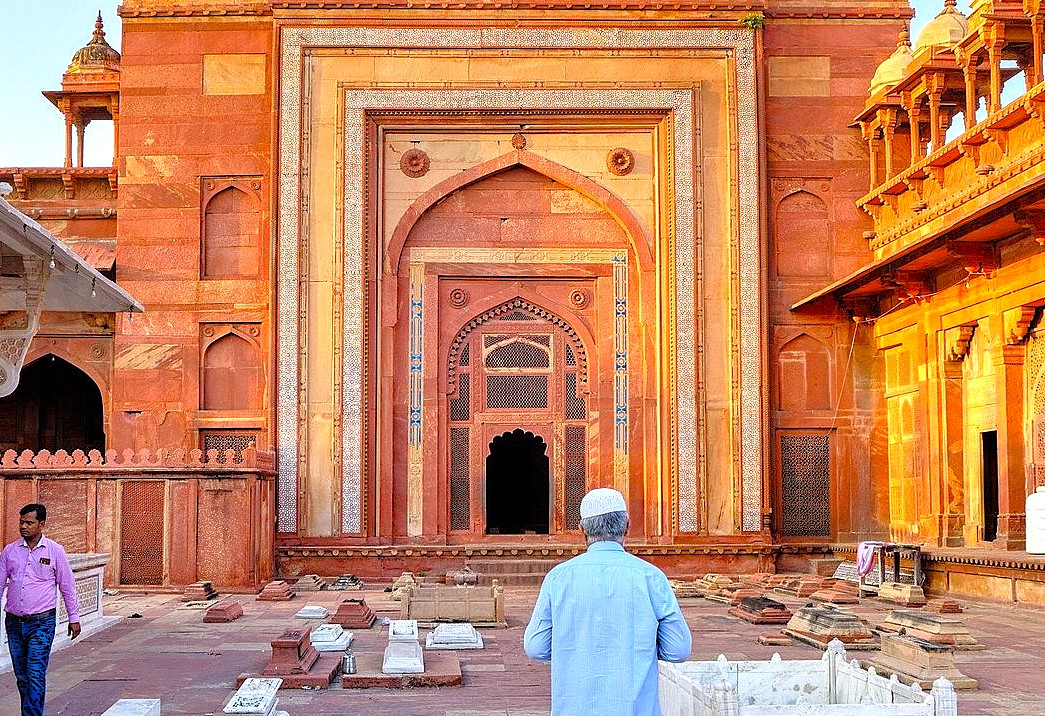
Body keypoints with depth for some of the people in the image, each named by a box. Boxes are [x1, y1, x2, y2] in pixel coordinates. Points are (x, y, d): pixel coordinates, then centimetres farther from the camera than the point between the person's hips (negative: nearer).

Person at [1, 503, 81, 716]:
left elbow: (67, 586, 4)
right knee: (21, 675, 11)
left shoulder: (54, 551, -2)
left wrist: (74, 618, 5)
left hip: (41, 622, -4)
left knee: (36, 675, -11)